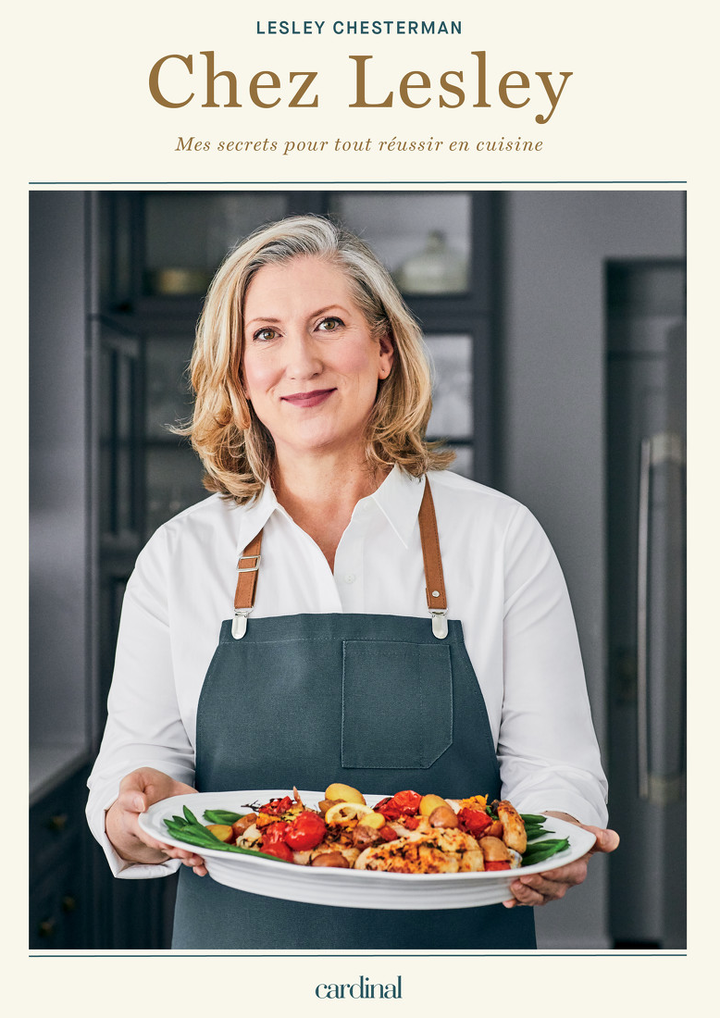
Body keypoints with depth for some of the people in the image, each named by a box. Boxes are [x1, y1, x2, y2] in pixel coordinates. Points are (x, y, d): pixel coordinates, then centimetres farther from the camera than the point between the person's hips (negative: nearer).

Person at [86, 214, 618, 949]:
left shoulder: (500, 537, -3)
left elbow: (553, 767, -3)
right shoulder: (180, 555, 1)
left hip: (456, 941, -1)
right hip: (240, 939, 1)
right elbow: (137, 752, 0)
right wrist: (135, 818, -24)